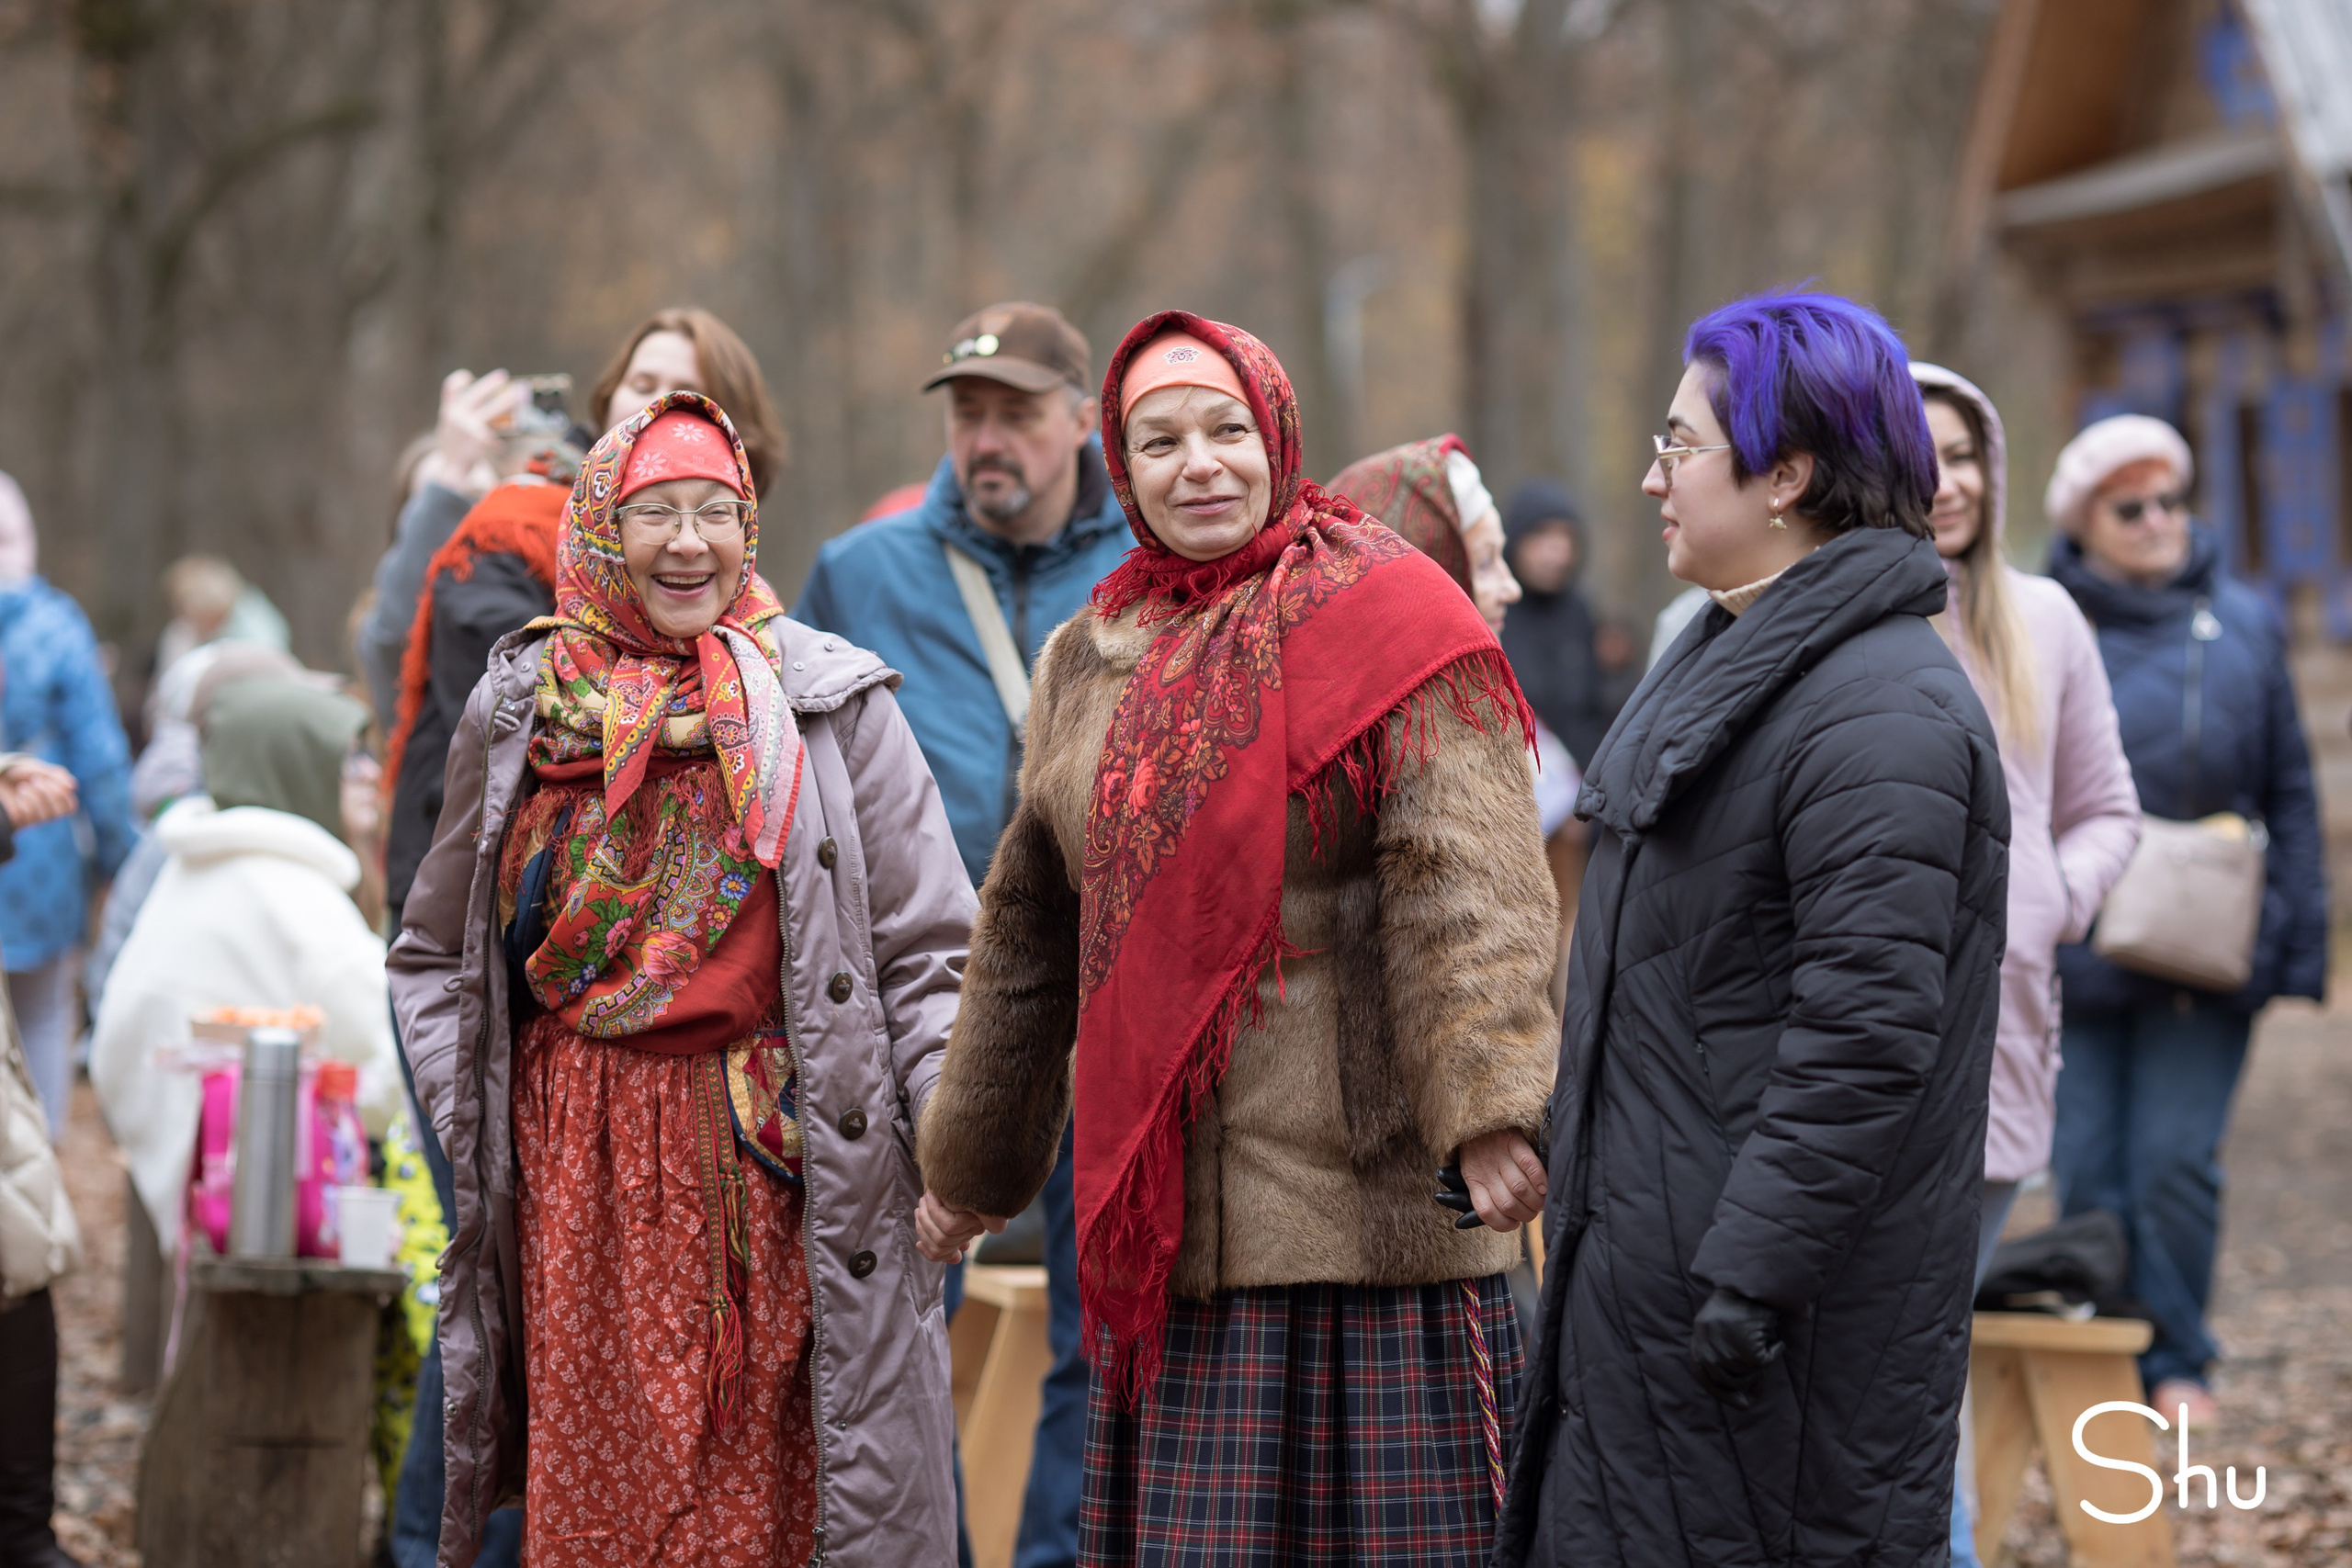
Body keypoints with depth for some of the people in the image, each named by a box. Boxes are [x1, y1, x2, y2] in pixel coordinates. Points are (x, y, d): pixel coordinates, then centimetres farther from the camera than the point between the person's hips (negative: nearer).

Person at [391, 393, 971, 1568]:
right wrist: (460, 1115, 4)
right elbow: (435, 953, 18)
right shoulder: (521, 709, 10)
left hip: (769, 1162, -2)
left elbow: (928, 951, 0)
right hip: (578, 1172, 2)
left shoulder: (832, 704, 4)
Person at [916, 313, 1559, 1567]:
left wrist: (1489, 1108, -28)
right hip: (1160, 1223, 5)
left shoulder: (1386, 619, -2)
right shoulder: (1090, 662, 16)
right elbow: (1030, 935, 25)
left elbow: (1465, 888, -15)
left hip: (1363, 1208, -5)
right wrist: (970, 1168, 30)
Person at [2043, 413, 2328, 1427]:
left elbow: (2289, 796, 10)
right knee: (2088, 1171, 3)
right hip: (2074, 953, -1)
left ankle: (2174, 1361, 14)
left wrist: (2297, 945, 5)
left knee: (2176, 1164, -1)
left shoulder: (2243, 627, 5)